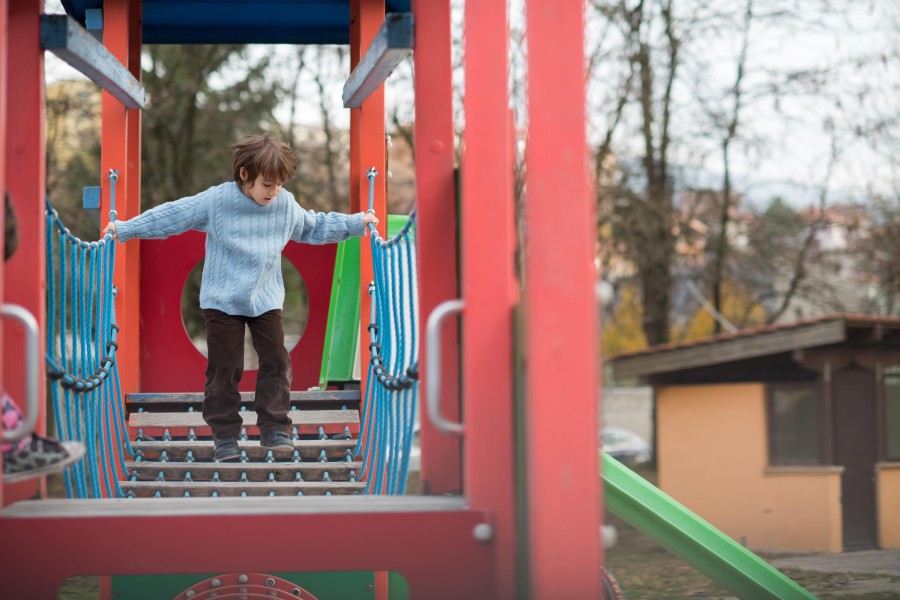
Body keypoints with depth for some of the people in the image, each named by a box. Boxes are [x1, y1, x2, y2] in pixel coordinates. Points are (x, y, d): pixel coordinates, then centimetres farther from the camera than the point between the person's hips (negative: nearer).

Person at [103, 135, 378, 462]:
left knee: (276, 361, 0)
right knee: (224, 368, 1)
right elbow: (169, 216, -9)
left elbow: (315, 226, 14)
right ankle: (224, 434, 11)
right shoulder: (215, 201, -16)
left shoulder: (286, 205, -4)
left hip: (266, 299, 3)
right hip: (222, 300, -3)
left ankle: (274, 429, 10)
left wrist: (356, 222, 12)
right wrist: (125, 228, -8)